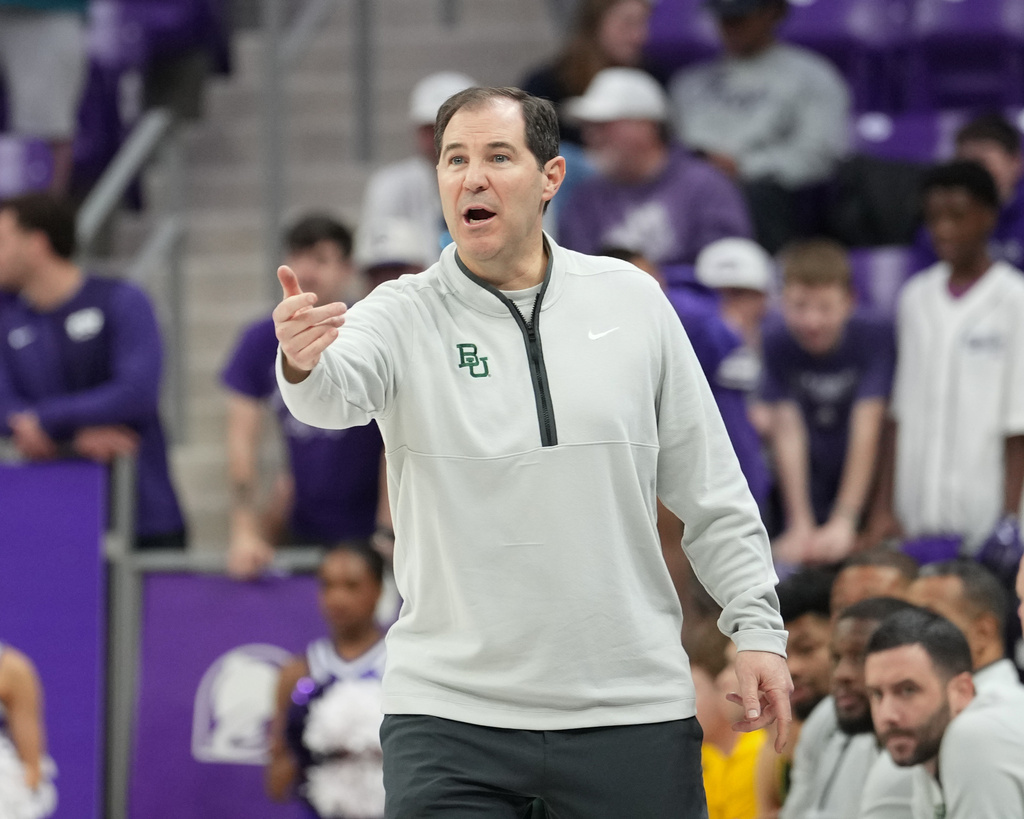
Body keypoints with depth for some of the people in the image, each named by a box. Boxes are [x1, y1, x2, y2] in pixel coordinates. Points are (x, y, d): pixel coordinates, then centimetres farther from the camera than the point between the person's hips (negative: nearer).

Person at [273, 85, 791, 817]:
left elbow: (710, 490, 11)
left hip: (633, 710, 2)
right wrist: (305, 366, -48)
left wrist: (757, 626, 5)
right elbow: (337, 392, -24)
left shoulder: (632, 300, 6)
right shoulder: (405, 316, -1)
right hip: (449, 713, -2)